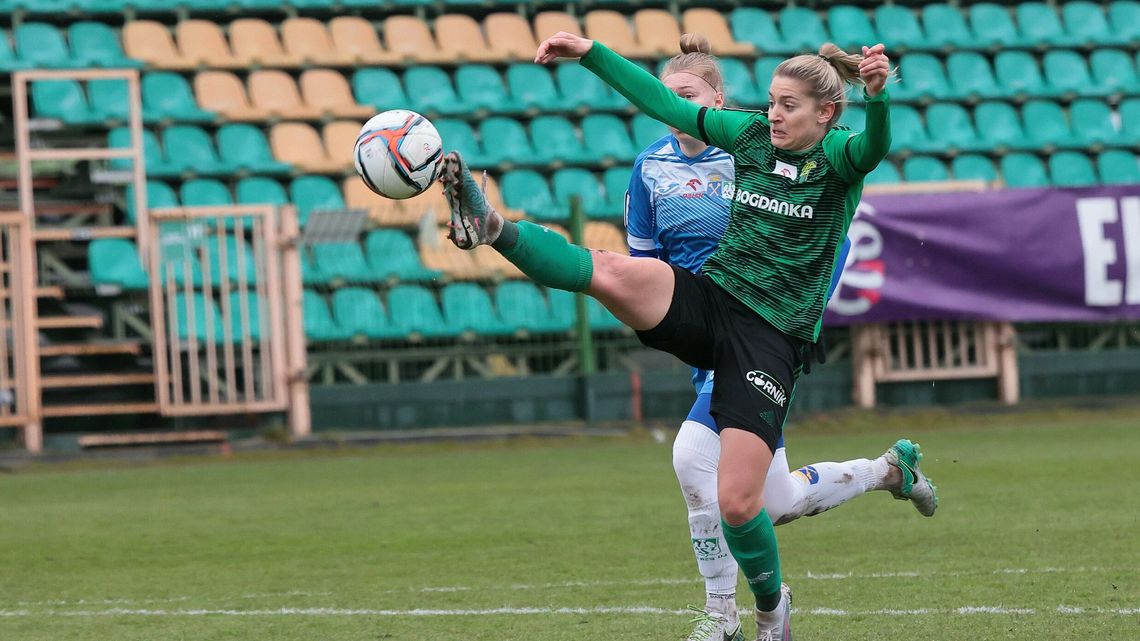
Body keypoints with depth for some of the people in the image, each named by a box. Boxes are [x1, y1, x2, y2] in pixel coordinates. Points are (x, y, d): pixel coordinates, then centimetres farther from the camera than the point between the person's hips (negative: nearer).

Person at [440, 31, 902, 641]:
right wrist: (590, 53, 8)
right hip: (708, 299, 4)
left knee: (737, 503, -8)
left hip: (772, 339, -4)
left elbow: (874, 146, -30)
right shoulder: (751, 134, 9)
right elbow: (663, 104, 13)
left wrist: (877, 95, -52)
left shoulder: (839, 157, -6)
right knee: (608, 271, -27)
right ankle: (491, 226, -39)